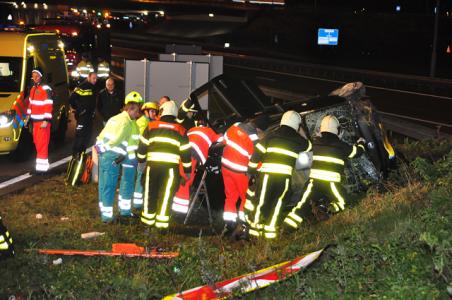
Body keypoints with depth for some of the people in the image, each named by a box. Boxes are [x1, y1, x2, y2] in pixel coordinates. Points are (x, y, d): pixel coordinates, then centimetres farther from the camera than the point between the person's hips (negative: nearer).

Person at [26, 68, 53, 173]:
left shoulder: (46, 89, -11)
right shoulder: (33, 89, 16)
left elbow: (49, 105, -16)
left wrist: (46, 120, -21)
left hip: (43, 121, -9)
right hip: (35, 120, 9)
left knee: (42, 143, -10)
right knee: (36, 142, 12)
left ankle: (42, 166, -10)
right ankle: (40, 164, 20)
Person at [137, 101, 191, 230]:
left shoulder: (151, 126, 9)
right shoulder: (180, 130, 9)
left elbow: (142, 146, 11)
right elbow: (185, 152, 9)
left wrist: (141, 161, 25)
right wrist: (187, 170, 17)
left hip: (152, 164, 1)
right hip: (171, 166, -1)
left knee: (151, 191, 15)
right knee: (166, 194, 2)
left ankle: (148, 218, 24)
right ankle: (161, 220, 0)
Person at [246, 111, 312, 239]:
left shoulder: (272, 135, 4)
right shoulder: (298, 140, 8)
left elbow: (258, 152, 1)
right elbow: (309, 146, 30)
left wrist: (252, 168, 9)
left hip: (267, 174, 0)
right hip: (285, 177, 0)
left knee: (261, 201, 9)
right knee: (278, 202, 12)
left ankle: (255, 226, 12)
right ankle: (270, 229, 10)